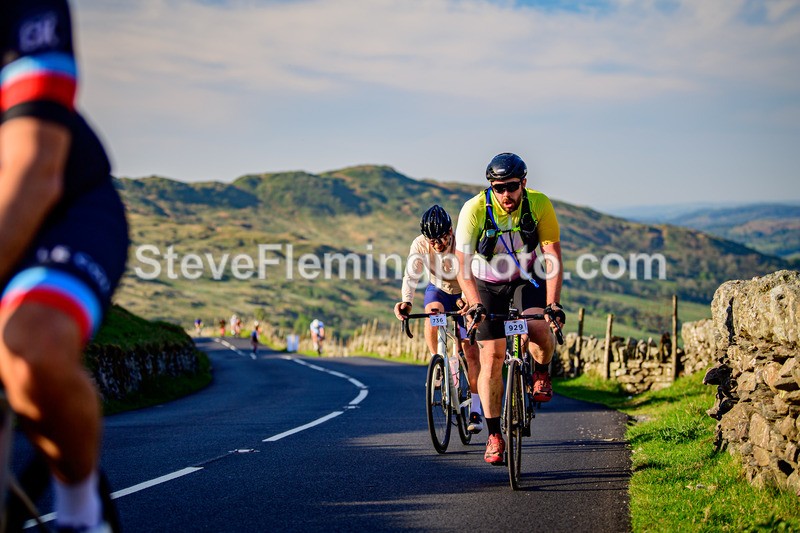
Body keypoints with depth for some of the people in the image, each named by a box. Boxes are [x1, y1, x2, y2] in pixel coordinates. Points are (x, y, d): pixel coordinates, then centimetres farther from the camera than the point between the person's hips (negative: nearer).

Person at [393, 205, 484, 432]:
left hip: (465, 294, -2)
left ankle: (476, 410, 2)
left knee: (471, 352, -7)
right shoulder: (419, 245, -25)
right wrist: (406, 302, -49)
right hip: (438, 290, 2)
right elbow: (411, 276, -30)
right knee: (432, 314, -35)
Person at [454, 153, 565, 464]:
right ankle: (494, 436, 6)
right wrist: (474, 304, -45)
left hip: (527, 279, 0)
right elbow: (463, 264, -31)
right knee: (491, 359, -7)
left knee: (539, 329, -30)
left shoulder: (539, 205, -22)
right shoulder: (474, 210, -26)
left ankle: (541, 371, 4)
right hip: (487, 285, 0)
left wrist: (553, 304, -36)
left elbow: (553, 257, -24)